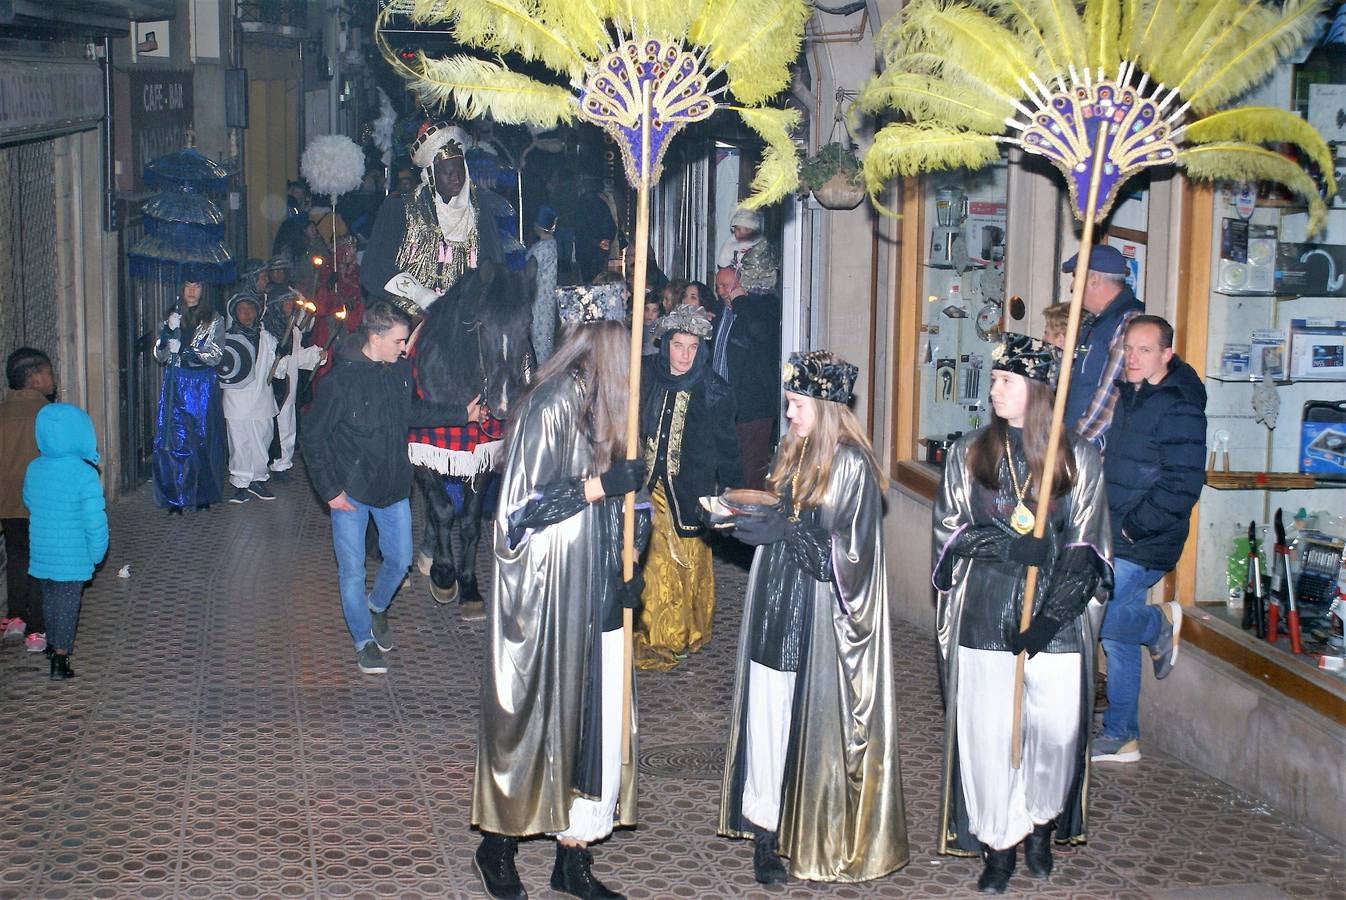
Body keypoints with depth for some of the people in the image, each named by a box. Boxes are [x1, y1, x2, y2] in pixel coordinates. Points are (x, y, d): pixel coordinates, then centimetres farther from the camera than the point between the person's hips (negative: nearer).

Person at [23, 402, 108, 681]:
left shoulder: (34, 468, -5)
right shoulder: (85, 474, -21)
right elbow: (95, 520, -20)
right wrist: (97, 553, -7)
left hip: (41, 551, 5)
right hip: (73, 555, -5)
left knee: (50, 597, 21)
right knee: (68, 602, 5)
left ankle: (55, 644, 39)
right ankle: (60, 658, 5)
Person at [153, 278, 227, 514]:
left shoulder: (214, 321, 3)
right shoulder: (172, 319, 11)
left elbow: (216, 355, -6)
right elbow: (160, 356, 5)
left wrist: (184, 351, -15)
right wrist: (168, 333, -12)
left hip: (203, 386, -2)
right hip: (175, 385, 2)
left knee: (202, 439, 0)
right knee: (173, 439, -4)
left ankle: (204, 495, 9)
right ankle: (176, 497, -1)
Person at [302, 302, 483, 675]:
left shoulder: (402, 369, -4)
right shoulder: (342, 378, -20)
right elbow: (314, 437, -12)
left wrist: (461, 416, 12)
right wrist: (329, 490, -13)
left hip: (394, 486, 5)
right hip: (351, 490, -5)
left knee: (400, 559, 14)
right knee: (352, 570, 5)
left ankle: (376, 606, 44)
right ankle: (364, 641, 23)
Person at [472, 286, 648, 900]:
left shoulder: (597, 405, 9)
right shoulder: (552, 405, -16)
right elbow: (521, 505, -17)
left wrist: (626, 571, 5)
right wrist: (601, 485, -20)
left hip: (592, 595, 8)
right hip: (548, 592, -7)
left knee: (592, 718, 8)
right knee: (537, 711, 4)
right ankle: (496, 846, 23)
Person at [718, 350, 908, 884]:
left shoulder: (852, 465, -12)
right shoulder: (792, 452, 10)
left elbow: (848, 549, -17)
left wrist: (781, 530, -17)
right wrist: (752, 518, 2)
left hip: (821, 614, -7)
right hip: (777, 605, 7)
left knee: (818, 719, -1)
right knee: (767, 715, 2)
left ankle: (823, 837, 12)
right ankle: (766, 829, 8)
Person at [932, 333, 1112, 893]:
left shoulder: (1078, 458, 1)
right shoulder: (968, 453, 5)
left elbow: (1085, 548, -2)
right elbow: (949, 529, 3)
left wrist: (1050, 616, -14)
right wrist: (1015, 548, -15)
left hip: (1056, 619, -1)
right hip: (985, 613, 1)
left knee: (1057, 731, 1)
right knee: (987, 732, 1)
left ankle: (1040, 825, 27)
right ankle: (998, 845, 16)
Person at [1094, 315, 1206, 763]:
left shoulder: (1180, 409, -16)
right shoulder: (1128, 397, 11)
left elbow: (1182, 486, -22)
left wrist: (1134, 525, -19)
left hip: (1143, 546, -8)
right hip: (1116, 541, 9)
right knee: (1117, 638, 13)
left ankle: (1159, 624, 13)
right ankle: (1120, 737, 22)